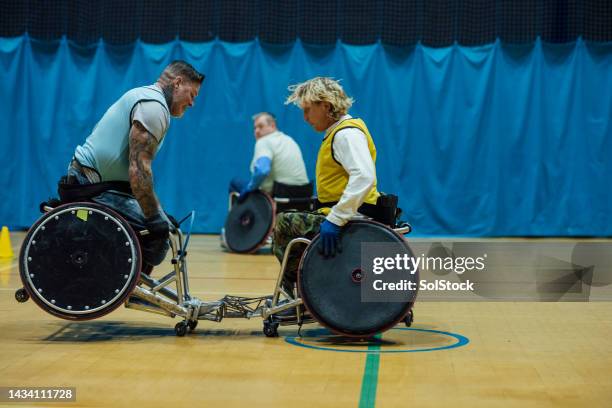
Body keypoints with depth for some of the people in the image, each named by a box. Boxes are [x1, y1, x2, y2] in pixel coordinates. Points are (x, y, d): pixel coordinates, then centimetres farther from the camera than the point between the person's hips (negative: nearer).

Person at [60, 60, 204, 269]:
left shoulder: (144, 96, 20)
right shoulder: (154, 105, -13)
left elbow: (137, 167, 24)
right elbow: (138, 170, -22)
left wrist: (159, 213, 21)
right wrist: (155, 218, -18)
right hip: (92, 188, -11)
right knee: (155, 236, -19)